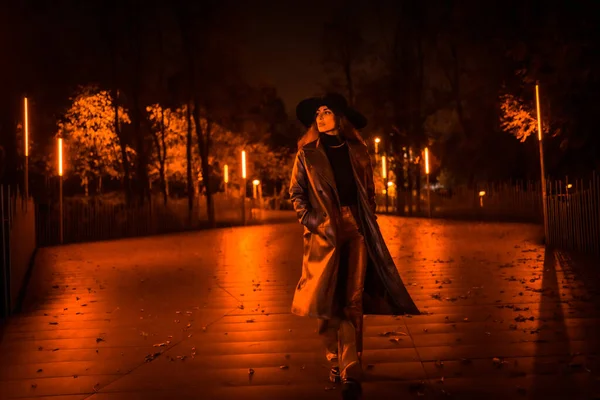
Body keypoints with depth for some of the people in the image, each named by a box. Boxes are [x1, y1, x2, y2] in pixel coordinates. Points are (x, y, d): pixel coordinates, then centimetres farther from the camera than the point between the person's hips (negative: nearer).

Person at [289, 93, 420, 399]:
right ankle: (335, 360, 25)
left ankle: (350, 373, 4)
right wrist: (307, 219, -6)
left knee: (352, 302, -1)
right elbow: (296, 191, 7)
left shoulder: (357, 151, 10)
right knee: (325, 300, 3)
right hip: (323, 232, 0)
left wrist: (371, 224, 7)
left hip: (355, 229, 1)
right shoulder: (307, 152, 6)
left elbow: (369, 192, 13)